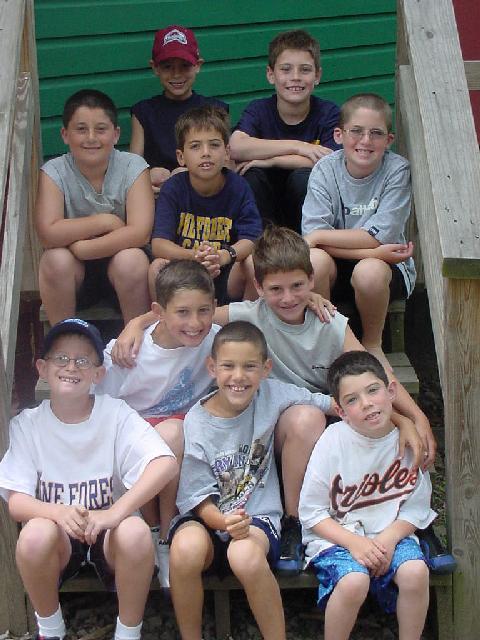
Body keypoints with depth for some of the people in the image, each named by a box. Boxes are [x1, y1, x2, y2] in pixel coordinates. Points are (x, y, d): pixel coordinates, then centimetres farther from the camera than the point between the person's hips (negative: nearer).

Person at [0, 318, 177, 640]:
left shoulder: (115, 414, -8)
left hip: (109, 534, -1)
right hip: (58, 534, 1)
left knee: (135, 532, -33)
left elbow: (166, 463, -22)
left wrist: (116, 512, -34)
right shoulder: (27, 424, -4)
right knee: (35, 535, -32)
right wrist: (58, 512, -32)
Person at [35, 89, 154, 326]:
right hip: (74, 274, 1)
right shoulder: (54, 172, -11)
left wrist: (80, 247, -26)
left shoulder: (133, 167, -12)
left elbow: (140, 233, -23)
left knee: (131, 260, -31)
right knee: (55, 259, -29)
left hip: (122, 261, -1)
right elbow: (48, 234, -25)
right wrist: (106, 221, -22)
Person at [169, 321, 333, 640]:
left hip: (257, 517, 0)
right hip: (207, 518, 0)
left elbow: (331, 404, 3)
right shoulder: (196, 425, -8)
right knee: (186, 548, -35)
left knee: (245, 555, -36)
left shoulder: (270, 395, -3)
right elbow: (199, 499, -8)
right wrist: (225, 523, -29)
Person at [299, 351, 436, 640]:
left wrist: (389, 538, -16)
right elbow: (310, 512, -8)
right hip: (336, 535, -2)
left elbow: (417, 506, 2)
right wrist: (354, 542, -19)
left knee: (415, 571, -26)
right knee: (354, 581, -31)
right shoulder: (334, 440, -13)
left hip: (391, 533, 3)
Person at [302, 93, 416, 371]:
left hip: (385, 264, -1)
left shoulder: (397, 170, -13)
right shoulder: (326, 170, -9)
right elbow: (313, 237, -18)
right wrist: (371, 251, -27)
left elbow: (378, 237, -19)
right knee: (314, 260, -31)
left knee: (369, 272, -35)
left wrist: (321, 236, -19)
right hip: (337, 268, 1)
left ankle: (373, 343, -5)